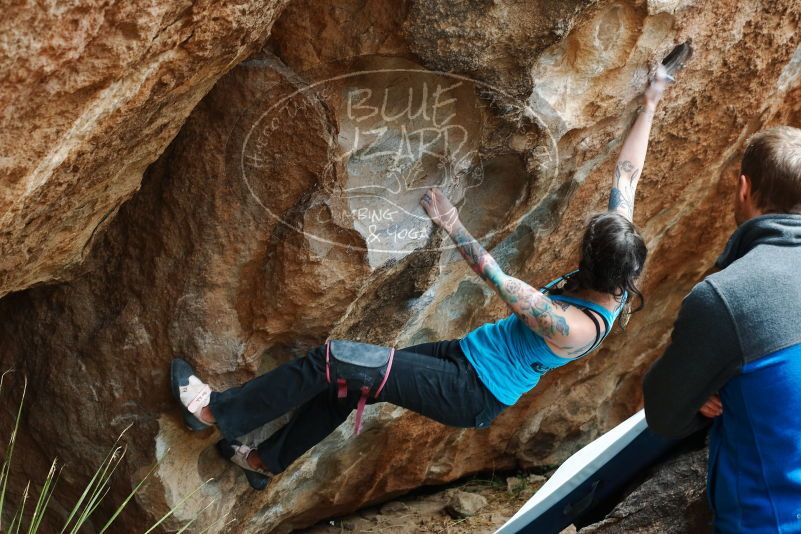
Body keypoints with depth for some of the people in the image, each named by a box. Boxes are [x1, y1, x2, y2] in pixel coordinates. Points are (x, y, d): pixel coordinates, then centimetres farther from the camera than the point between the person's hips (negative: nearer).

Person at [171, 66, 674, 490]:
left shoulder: (575, 327, -31)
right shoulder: (618, 279, -9)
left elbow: (498, 279, -27)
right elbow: (627, 174, -4)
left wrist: (454, 226, -22)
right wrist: (650, 105, 0)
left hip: (472, 394, -9)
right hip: (470, 356, 9)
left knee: (333, 361, -10)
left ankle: (217, 411, 5)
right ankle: (266, 460, 33)